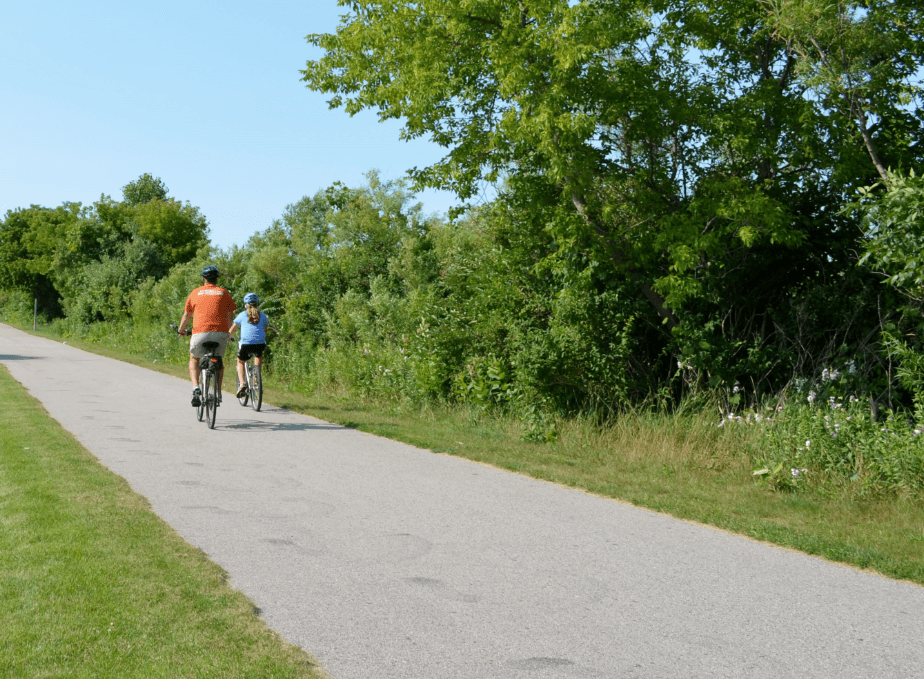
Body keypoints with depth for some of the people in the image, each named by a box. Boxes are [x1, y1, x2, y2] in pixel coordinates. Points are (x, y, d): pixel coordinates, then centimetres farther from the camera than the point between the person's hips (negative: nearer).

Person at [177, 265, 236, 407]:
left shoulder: (195, 293, 13)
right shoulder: (224, 293, 14)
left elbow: (186, 315, 18)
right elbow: (230, 316, 13)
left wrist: (181, 330, 35)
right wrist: (226, 333, 29)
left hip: (200, 332, -1)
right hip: (220, 333, 1)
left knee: (194, 359, 23)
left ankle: (196, 389, 1)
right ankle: (218, 393, 20)